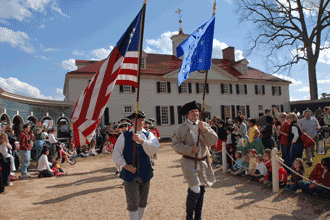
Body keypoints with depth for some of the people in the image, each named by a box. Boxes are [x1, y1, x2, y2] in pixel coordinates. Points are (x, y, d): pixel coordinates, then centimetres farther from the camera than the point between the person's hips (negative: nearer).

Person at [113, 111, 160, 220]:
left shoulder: (148, 135, 3)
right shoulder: (124, 136, -1)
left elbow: (155, 147, -16)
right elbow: (117, 154, -1)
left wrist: (141, 140, -26)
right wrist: (126, 165, -13)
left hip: (145, 174, 3)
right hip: (130, 174, -2)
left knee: (143, 203, 17)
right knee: (133, 204, -1)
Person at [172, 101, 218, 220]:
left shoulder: (204, 125, 5)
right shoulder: (181, 128, -6)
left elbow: (213, 141, -3)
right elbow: (176, 144, -9)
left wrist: (204, 129, -17)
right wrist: (190, 149, -18)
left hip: (203, 162, 5)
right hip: (189, 162, -5)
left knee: (201, 190, 14)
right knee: (195, 190, -13)